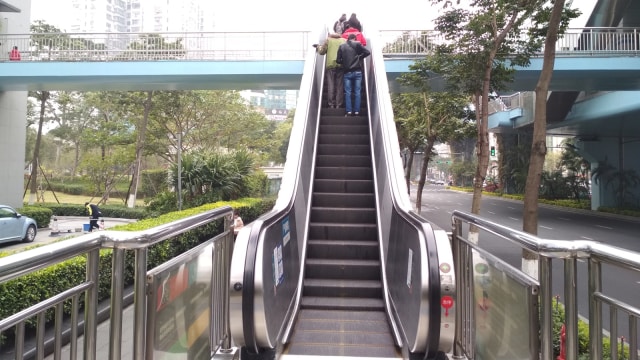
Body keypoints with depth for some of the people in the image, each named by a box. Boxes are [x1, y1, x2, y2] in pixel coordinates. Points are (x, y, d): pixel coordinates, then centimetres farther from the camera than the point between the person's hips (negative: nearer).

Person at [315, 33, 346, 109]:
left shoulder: (328, 40, 11)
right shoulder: (344, 40, 16)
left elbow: (322, 51, 7)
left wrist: (318, 47, 25)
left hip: (330, 65, -1)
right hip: (341, 65, 1)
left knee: (331, 85, 2)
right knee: (340, 86, 2)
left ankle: (331, 104, -2)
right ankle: (339, 105, -1)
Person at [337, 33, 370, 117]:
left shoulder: (341, 46, 5)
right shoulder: (357, 44, 1)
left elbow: (338, 60, 2)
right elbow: (367, 52, -5)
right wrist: (360, 57, 9)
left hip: (347, 73, 1)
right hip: (357, 72, -1)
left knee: (347, 92, 5)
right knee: (357, 92, 4)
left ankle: (349, 111, -1)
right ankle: (357, 111, 3)